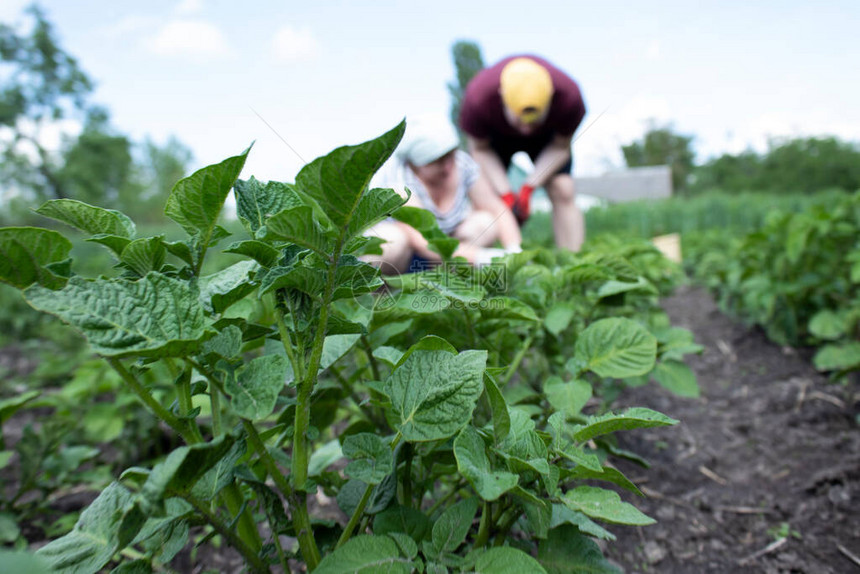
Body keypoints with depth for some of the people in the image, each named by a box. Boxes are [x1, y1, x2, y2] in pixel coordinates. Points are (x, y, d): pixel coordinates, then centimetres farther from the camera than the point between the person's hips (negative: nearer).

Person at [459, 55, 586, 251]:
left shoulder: (569, 96, -36)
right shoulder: (478, 97, -39)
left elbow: (560, 146, -15)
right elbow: (480, 149, -19)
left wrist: (529, 187, -26)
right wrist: (505, 194, -29)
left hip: (548, 135, 1)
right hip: (496, 133, 0)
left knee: (563, 194, -14)